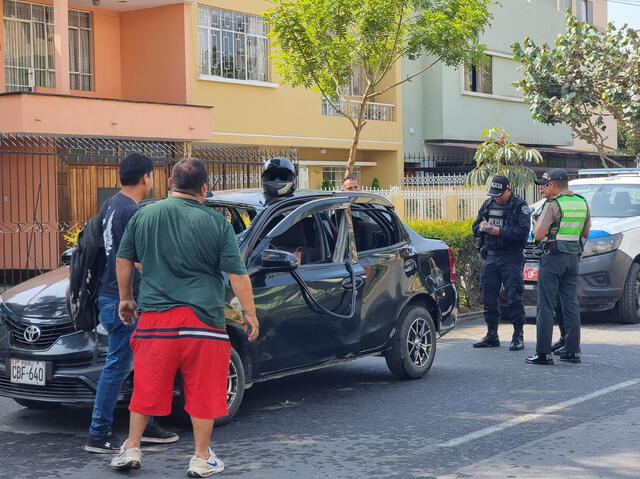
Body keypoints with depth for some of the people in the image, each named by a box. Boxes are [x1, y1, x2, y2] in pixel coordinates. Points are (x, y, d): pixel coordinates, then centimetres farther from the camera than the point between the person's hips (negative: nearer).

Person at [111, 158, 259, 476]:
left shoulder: (144, 216, 5)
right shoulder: (216, 223, -3)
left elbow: (124, 261, 13)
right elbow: (237, 275, -3)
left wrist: (125, 298, 26)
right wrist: (250, 313, 6)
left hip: (154, 317, 2)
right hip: (202, 318, -2)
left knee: (147, 387, 14)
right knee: (203, 391, 8)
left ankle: (131, 449, 22)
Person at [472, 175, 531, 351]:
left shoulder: (519, 205, -4)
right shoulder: (488, 204, 16)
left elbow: (523, 230, -15)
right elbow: (475, 227, 18)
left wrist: (499, 231, -20)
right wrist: (481, 227, -5)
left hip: (511, 258, -6)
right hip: (490, 257, 6)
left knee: (514, 297, -6)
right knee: (488, 297, 9)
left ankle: (518, 336, 2)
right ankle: (492, 335, 20)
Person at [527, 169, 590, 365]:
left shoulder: (553, 204, -13)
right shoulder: (582, 202, 10)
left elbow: (538, 235, -16)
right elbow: (585, 233, 18)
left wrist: (537, 224, 4)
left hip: (553, 256, -7)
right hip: (573, 256, 7)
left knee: (546, 306, -4)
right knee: (571, 305, 11)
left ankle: (543, 353, -6)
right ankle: (572, 351, 11)